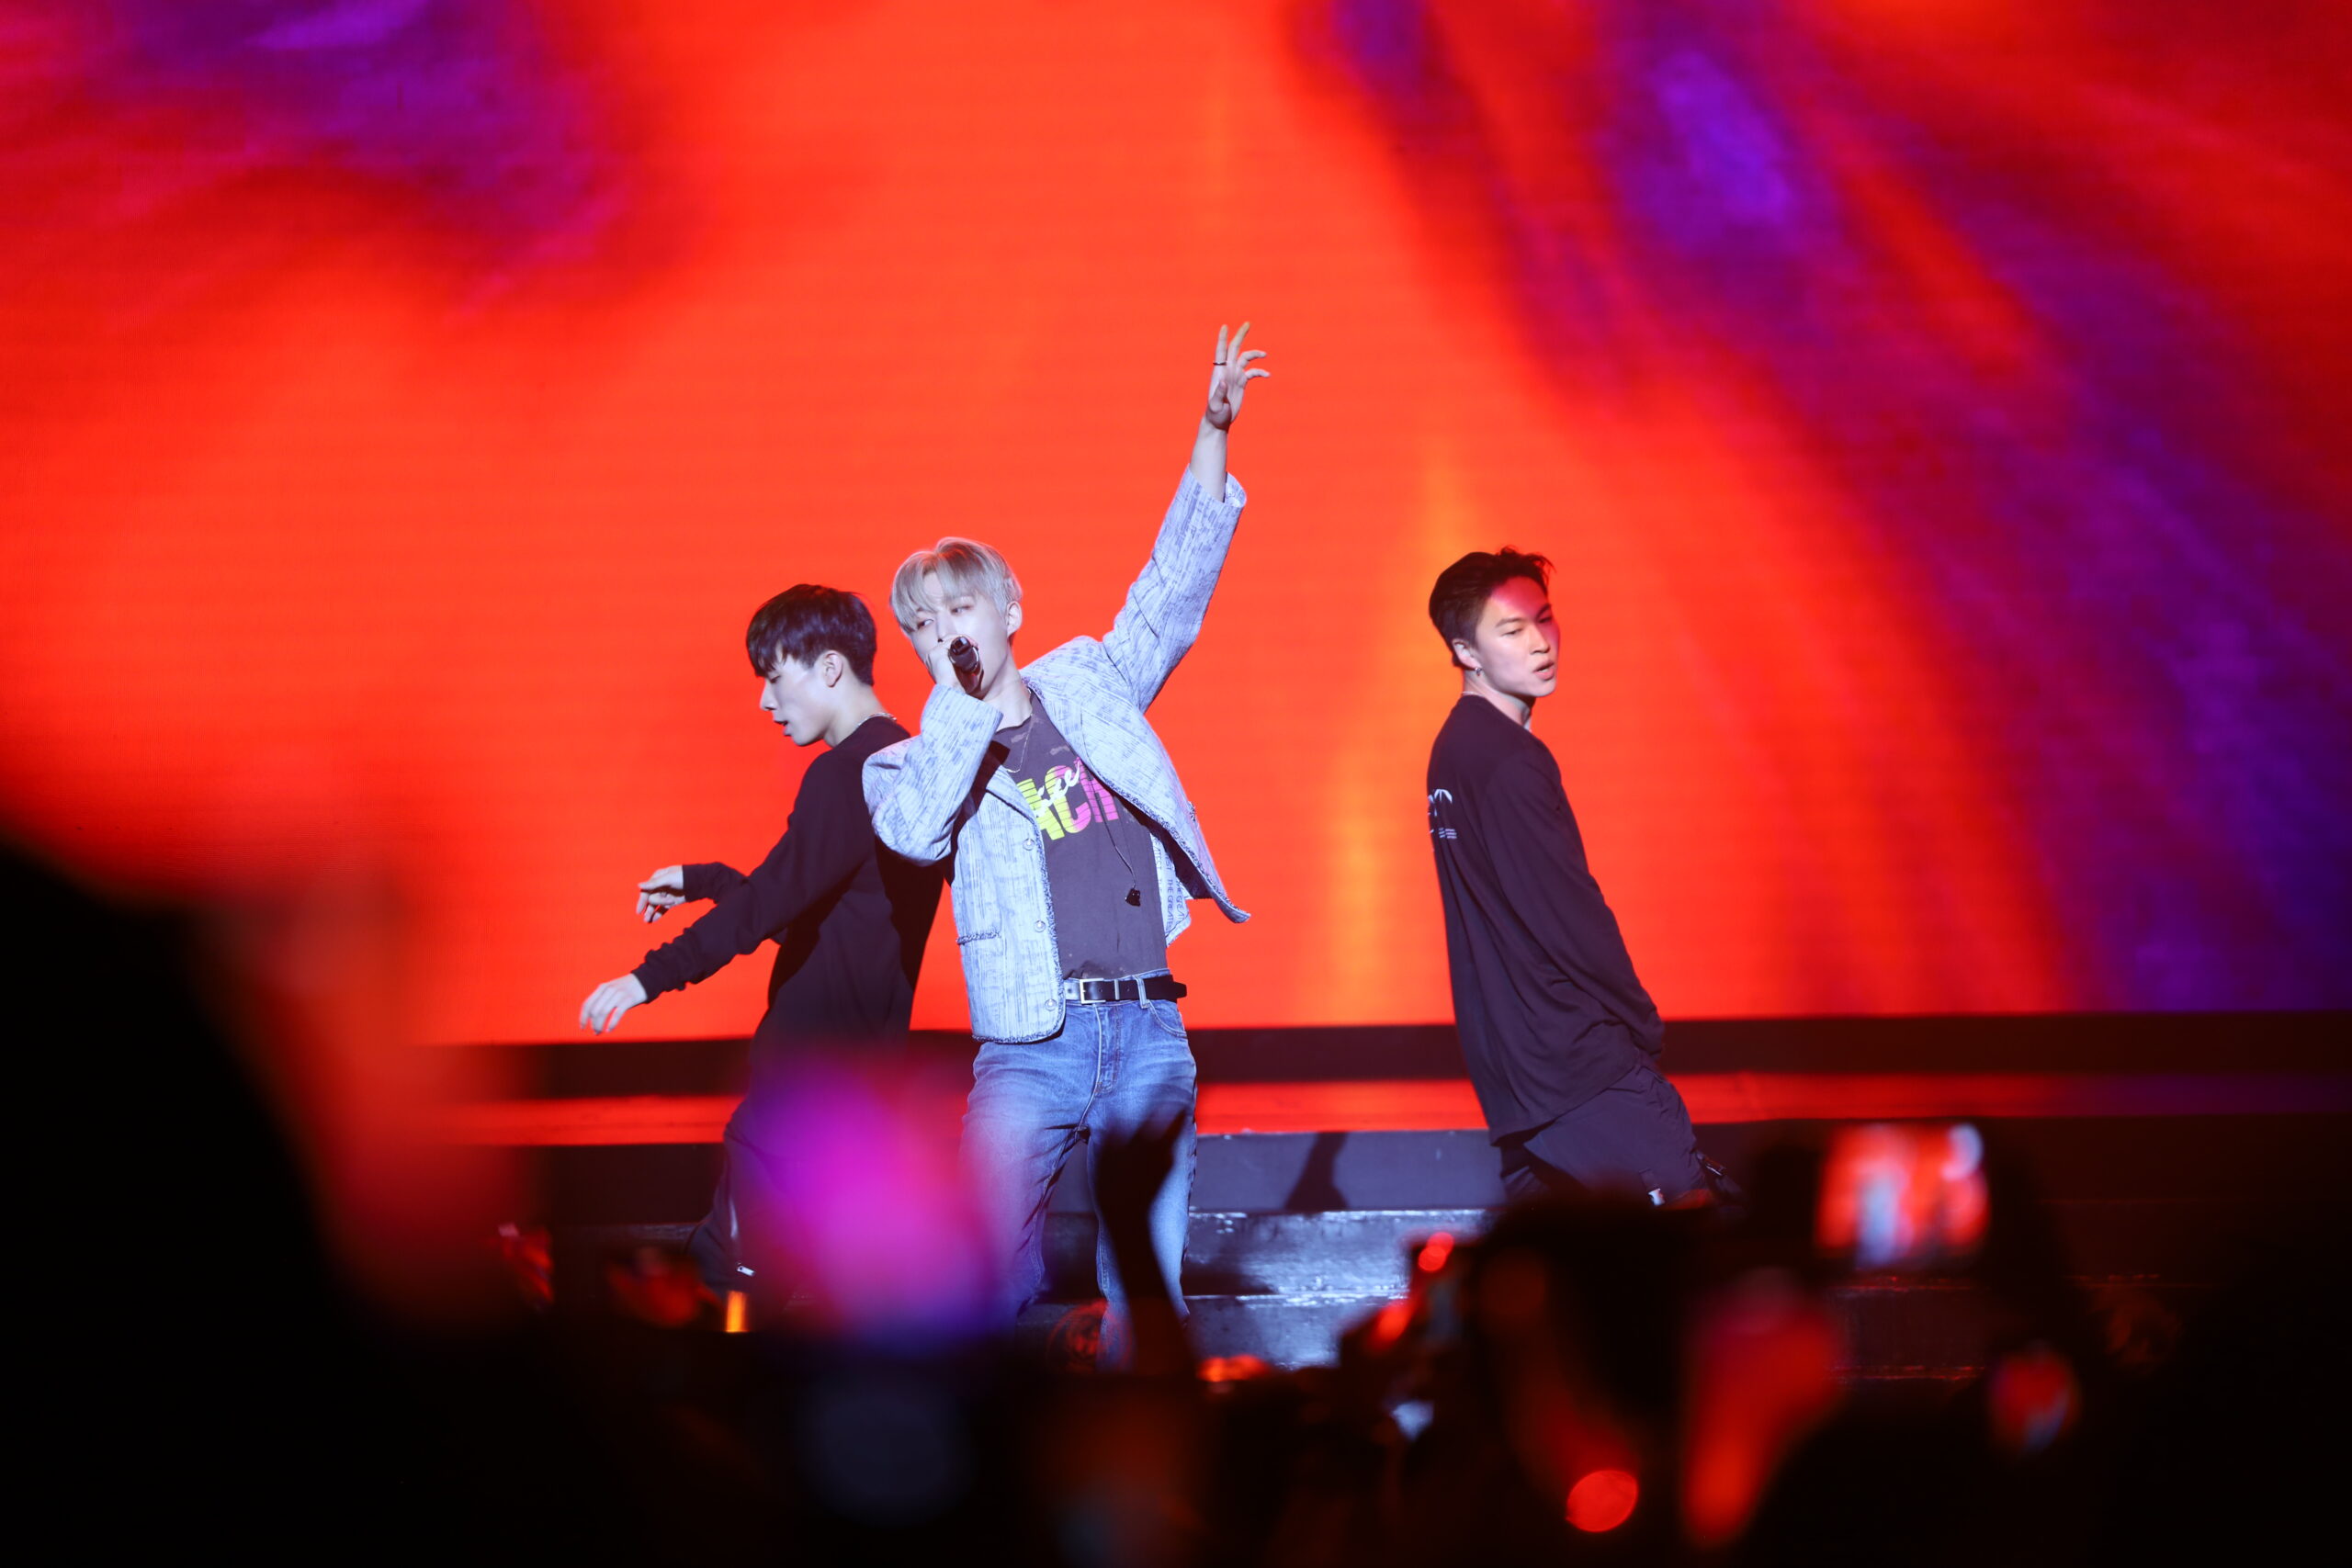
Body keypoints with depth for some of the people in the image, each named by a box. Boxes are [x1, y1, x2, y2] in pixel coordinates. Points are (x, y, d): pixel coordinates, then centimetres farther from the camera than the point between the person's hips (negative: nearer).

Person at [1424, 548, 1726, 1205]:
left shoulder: (1454, 748, 14)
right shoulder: (1509, 760, -16)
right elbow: (1571, 914, -18)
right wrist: (1642, 1024, -3)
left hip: (1506, 1066, 10)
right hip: (1582, 1059, -10)